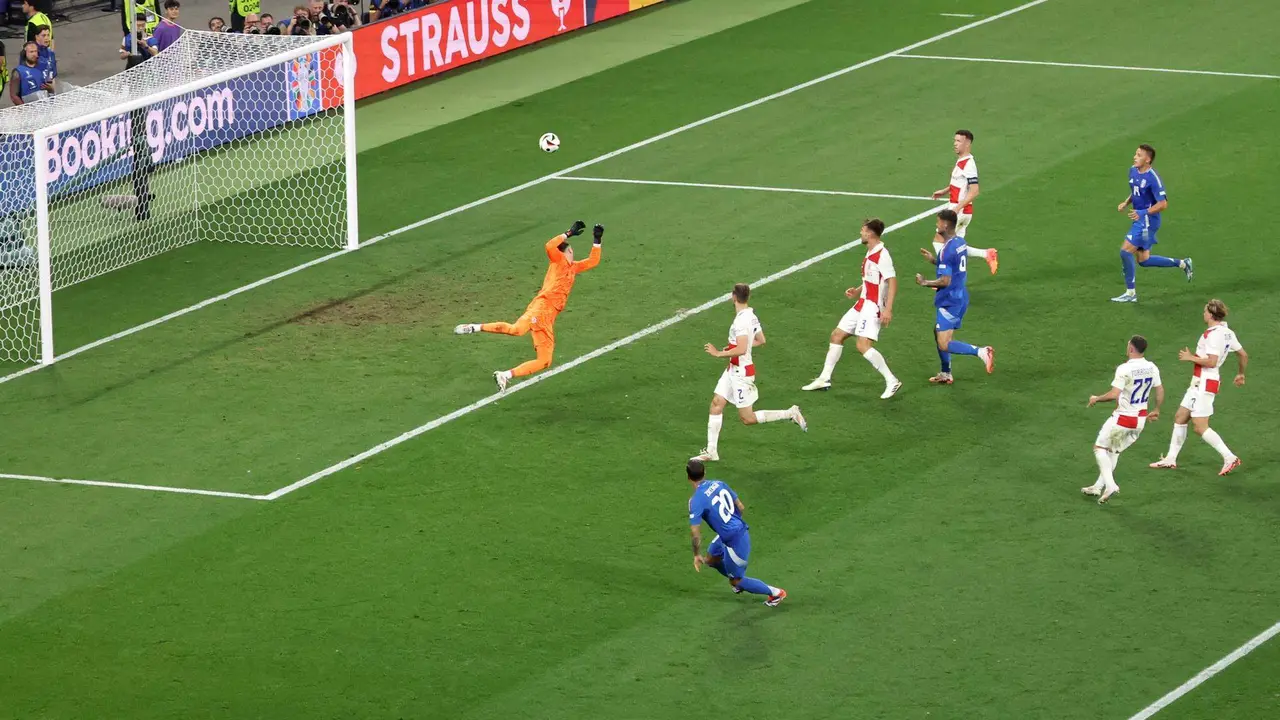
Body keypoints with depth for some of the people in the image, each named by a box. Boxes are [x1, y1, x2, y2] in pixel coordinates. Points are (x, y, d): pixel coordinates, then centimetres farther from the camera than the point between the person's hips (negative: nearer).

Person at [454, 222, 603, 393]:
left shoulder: (573, 267, 30)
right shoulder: (558, 261, 8)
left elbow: (593, 261, 38)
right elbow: (550, 245, -12)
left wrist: (597, 240, 26)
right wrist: (568, 234, -5)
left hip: (548, 318, 8)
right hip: (541, 307, -8)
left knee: (544, 361, 0)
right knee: (517, 329, -36)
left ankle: (505, 376, 0)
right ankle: (475, 327, -27)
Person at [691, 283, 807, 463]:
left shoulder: (741, 320, -25)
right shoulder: (751, 316, 5)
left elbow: (741, 350, -32)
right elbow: (760, 340, 17)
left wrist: (719, 353, -21)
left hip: (741, 372, -10)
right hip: (733, 370, 10)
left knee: (747, 418, 0)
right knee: (716, 404, 9)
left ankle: (790, 414, 5)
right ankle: (711, 451, 12)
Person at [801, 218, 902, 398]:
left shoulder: (882, 255, -17)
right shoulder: (870, 253, 13)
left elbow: (892, 281, -23)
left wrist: (888, 309, -29)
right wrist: (858, 291, 10)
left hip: (873, 307, -10)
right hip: (862, 304, 10)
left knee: (863, 344, -20)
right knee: (837, 335, 14)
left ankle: (892, 382, -14)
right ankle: (824, 379, 24)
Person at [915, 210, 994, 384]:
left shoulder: (947, 250, -22)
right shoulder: (960, 242, 7)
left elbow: (945, 281, -25)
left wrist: (925, 283, -10)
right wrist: (934, 260, 18)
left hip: (950, 302, -10)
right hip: (960, 296, 10)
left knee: (944, 344, -9)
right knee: (938, 333, 23)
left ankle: (981, 352, -20)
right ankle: (945, 374, 31)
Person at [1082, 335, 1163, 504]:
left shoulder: (1124, 369, -21)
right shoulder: (1152, 368, 0)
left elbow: (1114, 394, -25)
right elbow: (1160, 391, 9)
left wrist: (1096, 399, -7)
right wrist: (1156, 411, 26)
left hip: (1123, 418, -7)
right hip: (1141, 418, 7)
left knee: (1100, 447, 8)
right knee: (1114, 450, 21)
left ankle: (1110, 484, -9)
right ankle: (1099, 487, 26)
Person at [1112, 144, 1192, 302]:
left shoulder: (1153, 178, -20)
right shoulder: (1133, 171, 6)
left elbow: (1163, 204, -20)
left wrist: (1143, 213, -29)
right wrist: (1126, 203, 5)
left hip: (1148, 221, -10)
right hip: (1140, 220, 10)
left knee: (1125, 251, -13)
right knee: (1143, 260, 14)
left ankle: (1130, 293, -2)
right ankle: (1182, 264, 29)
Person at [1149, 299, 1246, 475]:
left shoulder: (1213, 334, -21)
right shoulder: (1228, 333, 8)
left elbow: (1211, 362, -27)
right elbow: (1243, 355, 15)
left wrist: (1191, 357, -13)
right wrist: (1241, 374, 32)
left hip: (1204, 383, -10)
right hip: (1199, 383, 10)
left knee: (1200, 427, -9)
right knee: (1180, 417, 17)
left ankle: (1230, 458, -8)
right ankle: (1171, 459, 24)